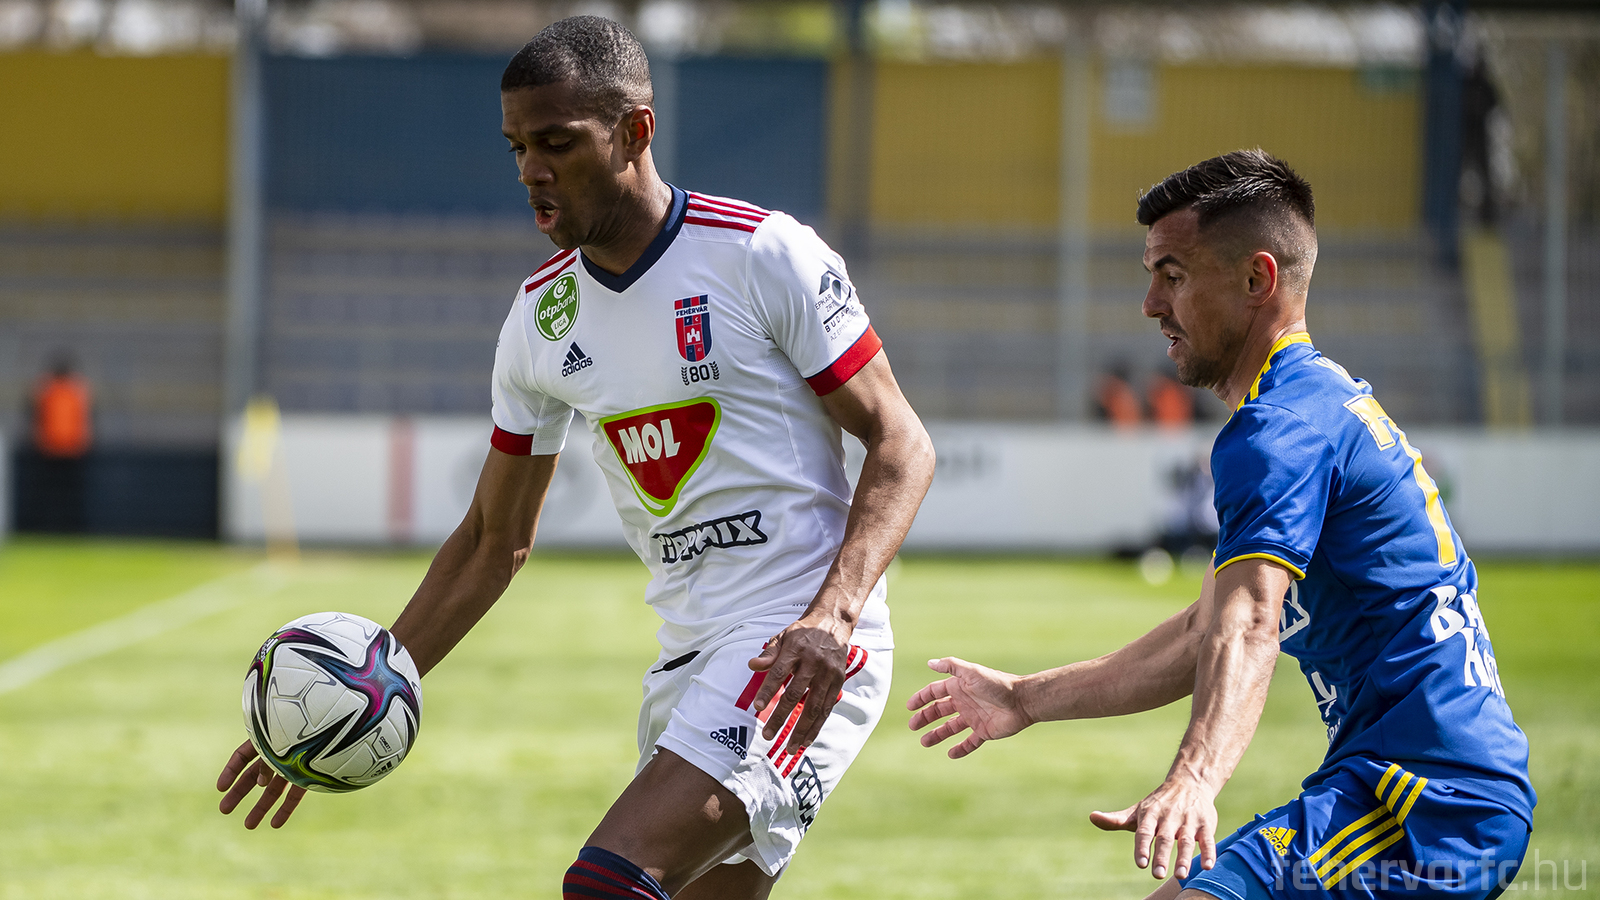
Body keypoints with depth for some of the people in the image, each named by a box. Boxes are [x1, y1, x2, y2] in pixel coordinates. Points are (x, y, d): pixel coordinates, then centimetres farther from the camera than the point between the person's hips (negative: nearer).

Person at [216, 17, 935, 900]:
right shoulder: (540, 316, 10)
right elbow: (491, 542, 18)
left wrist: (834, 614, -23)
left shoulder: (763, 254, -9)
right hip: (688, 660, 7)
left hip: (805, 653, -7)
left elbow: (899, 443, -7)